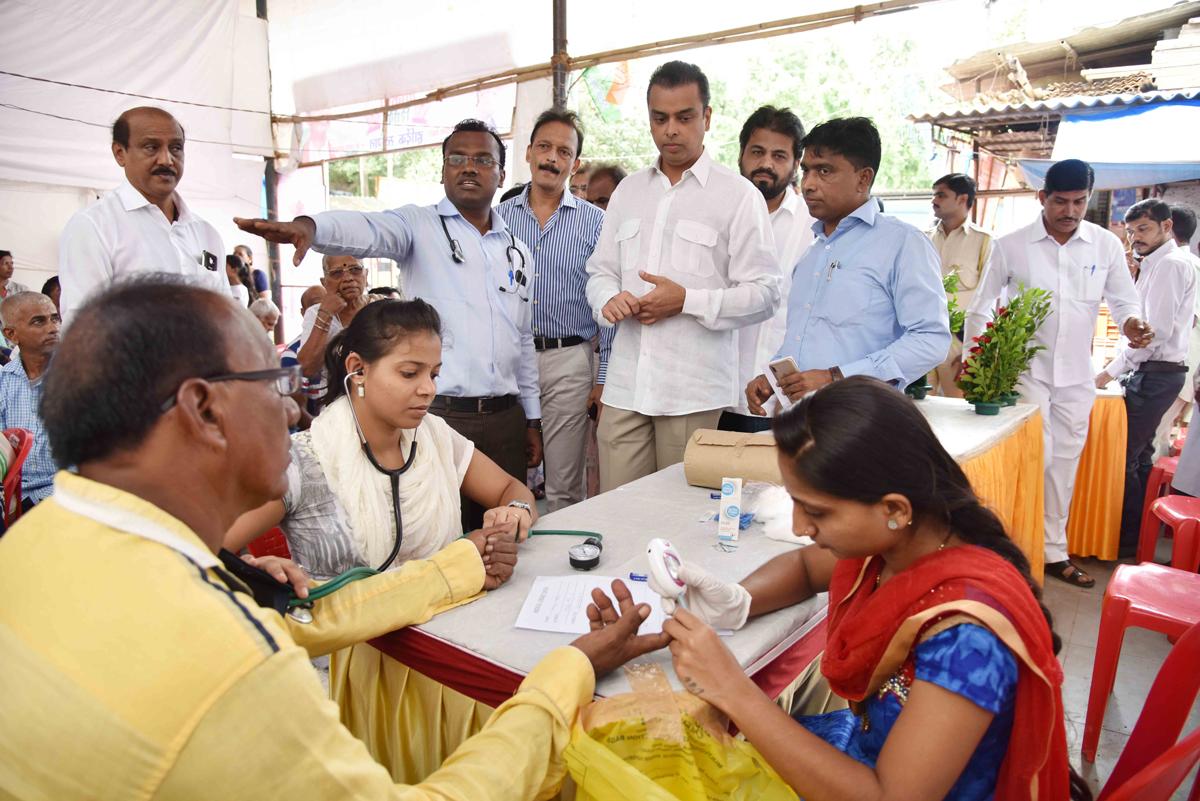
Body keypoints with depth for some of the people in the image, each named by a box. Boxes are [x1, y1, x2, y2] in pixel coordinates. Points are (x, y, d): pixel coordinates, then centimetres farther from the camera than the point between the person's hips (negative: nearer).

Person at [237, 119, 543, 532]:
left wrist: (532, 420, 16)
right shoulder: (419, 225, 4)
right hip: (435, 414, -4)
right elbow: (365, 229, -18)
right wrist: (308, 226, -40)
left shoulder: (519, 252, 17)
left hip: (506, 419, 5)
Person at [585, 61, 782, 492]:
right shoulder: (628, 191, 16)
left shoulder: (738, 194, 1)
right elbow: (599, 270, 20)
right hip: (625, 388, 4)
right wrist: (609, 299, -4)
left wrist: (686, 301, -15)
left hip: (694, 391, -4)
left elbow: (764, 294, -4)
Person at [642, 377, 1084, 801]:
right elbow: (804, 564, 8)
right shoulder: (891, 541, -12)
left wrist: (733, 690, -32)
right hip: (867, 748, 6)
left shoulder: (966, 633, -33)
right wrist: (738, 602, -13)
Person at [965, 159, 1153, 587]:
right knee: (1038, 456, -11)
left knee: (1065, 461, 10)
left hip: (1077, 375, 3)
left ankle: (1053, 551, 23)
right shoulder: (1010, 246, -5)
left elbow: (1124, 299, 11)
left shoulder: (1107, 245, 2)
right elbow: (980, 308, 1)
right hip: (1025, 370, -3)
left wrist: (1131, 321, -13)